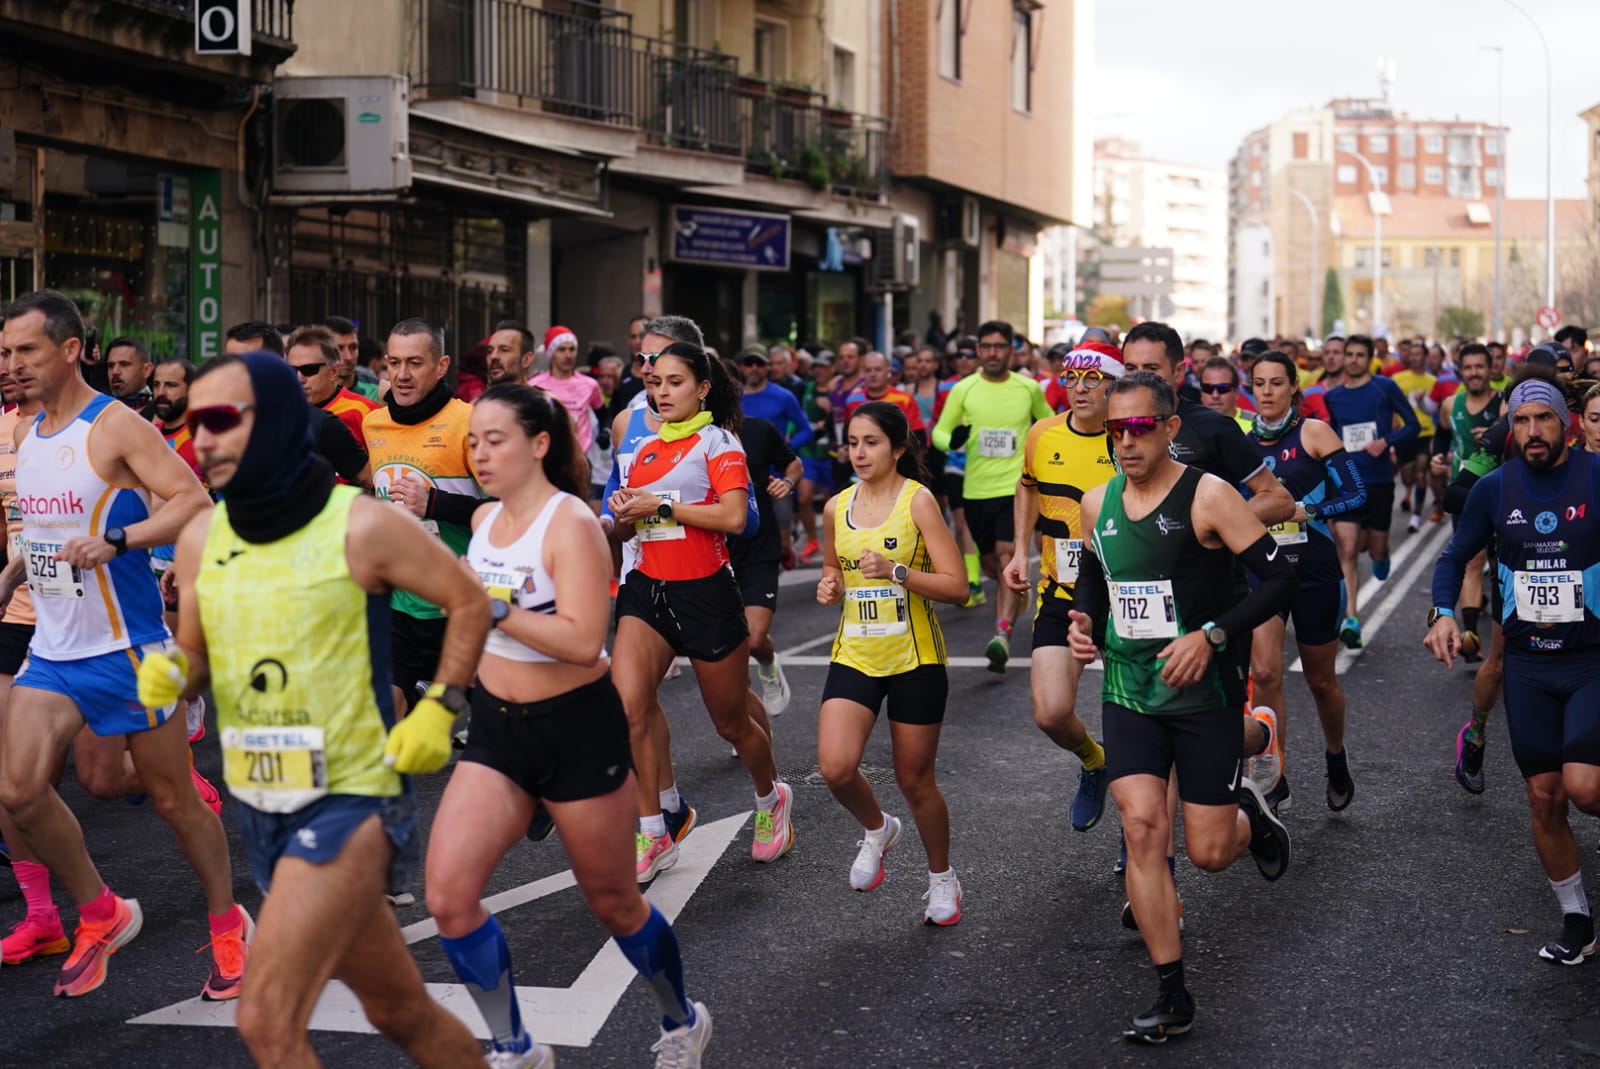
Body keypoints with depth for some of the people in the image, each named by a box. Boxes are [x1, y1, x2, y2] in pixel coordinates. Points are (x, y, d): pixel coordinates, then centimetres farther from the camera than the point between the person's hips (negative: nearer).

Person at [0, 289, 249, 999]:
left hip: (126, 649, -6)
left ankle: (228, 927, 23)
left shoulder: (116, 427, -12)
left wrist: (115, 541, -30)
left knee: (173, 798, 3)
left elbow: (196, 503, -20)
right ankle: (101, 915, 12)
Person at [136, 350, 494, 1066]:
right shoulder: (202, 538, 2)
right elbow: (195, 659, 12)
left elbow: (469, 603, 0)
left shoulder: (361, 527, -12)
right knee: (399, 1008, 18)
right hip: (259, 810, 6)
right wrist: (168, 674, -11)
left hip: (348, 803, -6)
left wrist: (438, 710, -9)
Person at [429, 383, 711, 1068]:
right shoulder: (484, 519, 5)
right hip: (495, 729, 6)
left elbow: (584, 642, -28)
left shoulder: (570, 524, -17)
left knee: (612, 902, 9)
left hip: (576, 730, -6)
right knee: (447, 895, -8)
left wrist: (493, 606, -26)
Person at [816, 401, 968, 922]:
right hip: (854, 656, 4)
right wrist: (829, 588, 0)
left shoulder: (917, 500, -8)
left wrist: (896, 571, -25)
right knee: (835, 768, -16)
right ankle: (877, 829, 17)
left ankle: (941, 877, 31)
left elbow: (957, 586, -13)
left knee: (915, 781, 5)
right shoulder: (837, 508, 6)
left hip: (914, 659, -3)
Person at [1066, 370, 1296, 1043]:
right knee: (1142, 828, -11)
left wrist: (1210, 635, -22)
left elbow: (1279, 579, -13)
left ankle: (1248, 813, 38)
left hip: (1203, 697, -4)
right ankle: (1172, 997, -2)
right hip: (1128, 694, 4)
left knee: (1209, 854, 0)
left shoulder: (1207, 496, -12)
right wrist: (1085, 620, 4)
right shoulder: (1097, 505, 5)